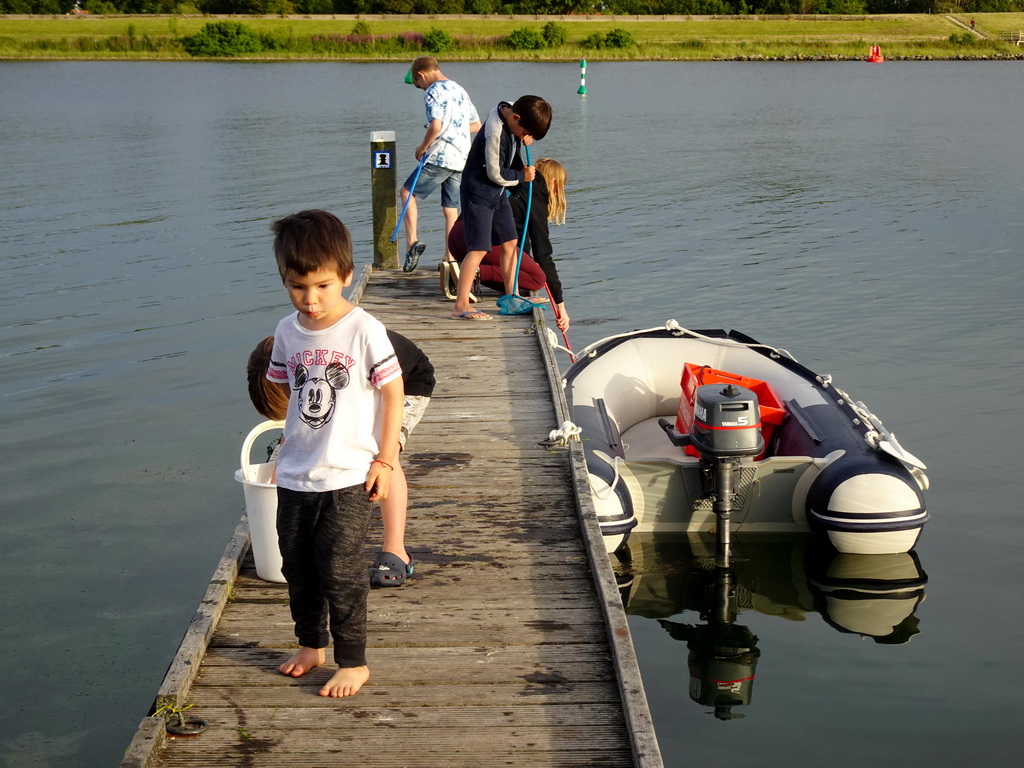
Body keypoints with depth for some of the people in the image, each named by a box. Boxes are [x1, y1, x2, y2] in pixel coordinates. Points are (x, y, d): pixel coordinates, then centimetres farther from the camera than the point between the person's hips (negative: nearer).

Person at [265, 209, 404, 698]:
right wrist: (291, 446, 11)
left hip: (348, 478, -5)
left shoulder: (364, 331, -14)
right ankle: (310, 644, 36)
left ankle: (354, 662, 11)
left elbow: (393, 391, -8)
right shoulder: (287, 332, 1)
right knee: (297, 566, 16)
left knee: (340, 570, -4)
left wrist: (384, 460, -8)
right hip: (295, 476, 6)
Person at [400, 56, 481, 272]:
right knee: (451, 208, 10)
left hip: (441, 157, -7)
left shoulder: (433, 92, -7)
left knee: (407, 191, 5)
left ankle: (412, 242, -8)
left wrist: (423, 147, -5)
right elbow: (477, 125, 22)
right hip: (463, 159, 7)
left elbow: (435, 127, -19)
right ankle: (450, 258, 7)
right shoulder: (460, 90, 18)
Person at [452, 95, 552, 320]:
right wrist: (522, 176, -6)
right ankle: (461, 305, -15)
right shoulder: (495, 134, -28)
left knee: (509, 243, 14)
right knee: (479, 248, -14)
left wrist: (526, 139, -2)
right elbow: (496, 175, -22)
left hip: (497, 192, 9)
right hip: (479, 191, -9)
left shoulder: (512, 110, -3)